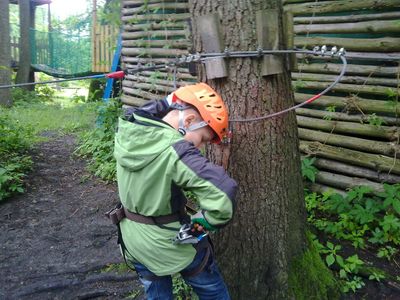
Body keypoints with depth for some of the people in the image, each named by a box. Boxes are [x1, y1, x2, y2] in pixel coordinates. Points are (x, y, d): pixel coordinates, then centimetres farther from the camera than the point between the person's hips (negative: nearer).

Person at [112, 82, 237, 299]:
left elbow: (143, 113, 13)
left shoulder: (127, 129, -11)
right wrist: (207, 221, -20)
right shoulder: (175, 151, -32)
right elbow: (223, 190, -38)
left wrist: (172, 101, 4)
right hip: (171, 243, -6)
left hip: (132, 241, 7)